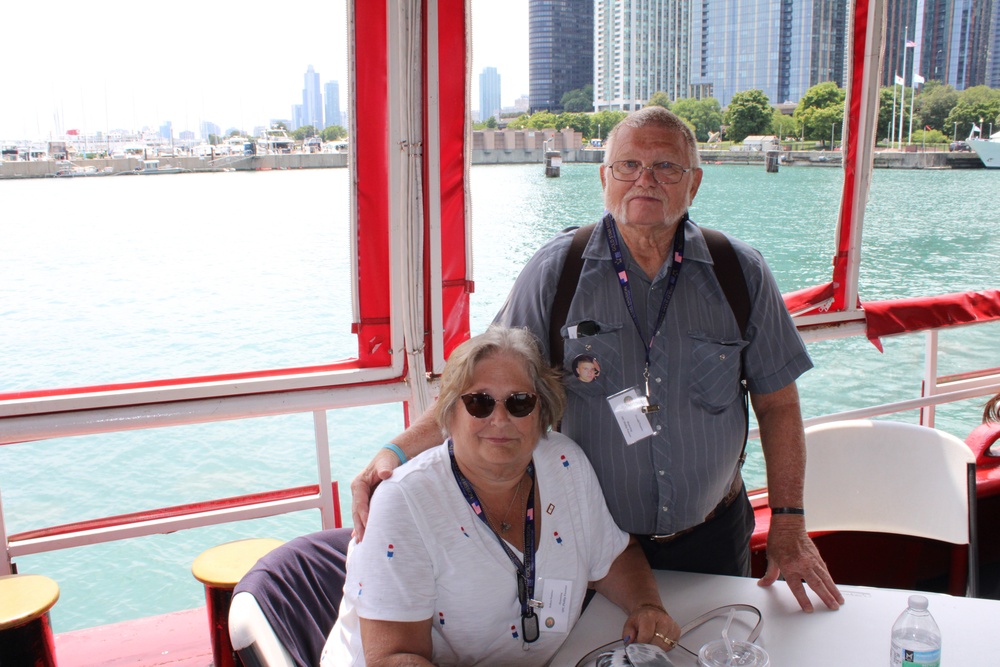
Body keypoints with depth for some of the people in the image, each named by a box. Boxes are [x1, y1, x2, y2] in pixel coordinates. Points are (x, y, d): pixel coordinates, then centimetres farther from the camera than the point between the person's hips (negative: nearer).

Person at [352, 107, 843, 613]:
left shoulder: (740, 273, -5)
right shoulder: (556, 271, -9)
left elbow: (777, 402, 0)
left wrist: (789, 526, -2)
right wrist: (398, 451, -22)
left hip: (712, 536, 2)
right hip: (592, 542, -1)